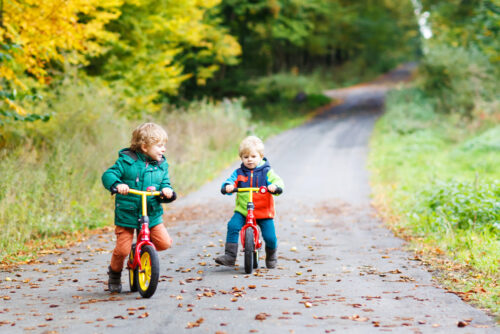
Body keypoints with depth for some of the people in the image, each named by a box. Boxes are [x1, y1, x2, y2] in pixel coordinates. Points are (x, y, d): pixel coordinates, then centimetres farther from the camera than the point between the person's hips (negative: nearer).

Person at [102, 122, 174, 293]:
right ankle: (115, 273, 24)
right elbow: (108, 175, -11)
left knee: (165, 242, -9)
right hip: (127, 214, -4)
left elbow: (164, 182, 8)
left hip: (152, 214, 4)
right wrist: (117, 184, -31)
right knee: (122, 249, -7)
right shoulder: (127, 161, -7)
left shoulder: (161, 165, 6)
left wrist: (166, 190, -17)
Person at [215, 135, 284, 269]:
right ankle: (229, 255, -18)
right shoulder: (239, 173, 8)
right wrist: (227, 186, -27)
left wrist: (275, 187, -32)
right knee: (233, 226, -23)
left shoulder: (266, 172, 2)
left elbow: (277, 181, -8)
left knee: (270, 237, -6)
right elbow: (231, 181, -3)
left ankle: (271, 256, 26)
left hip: (263, 211, -1)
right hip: (242, 210, 1)